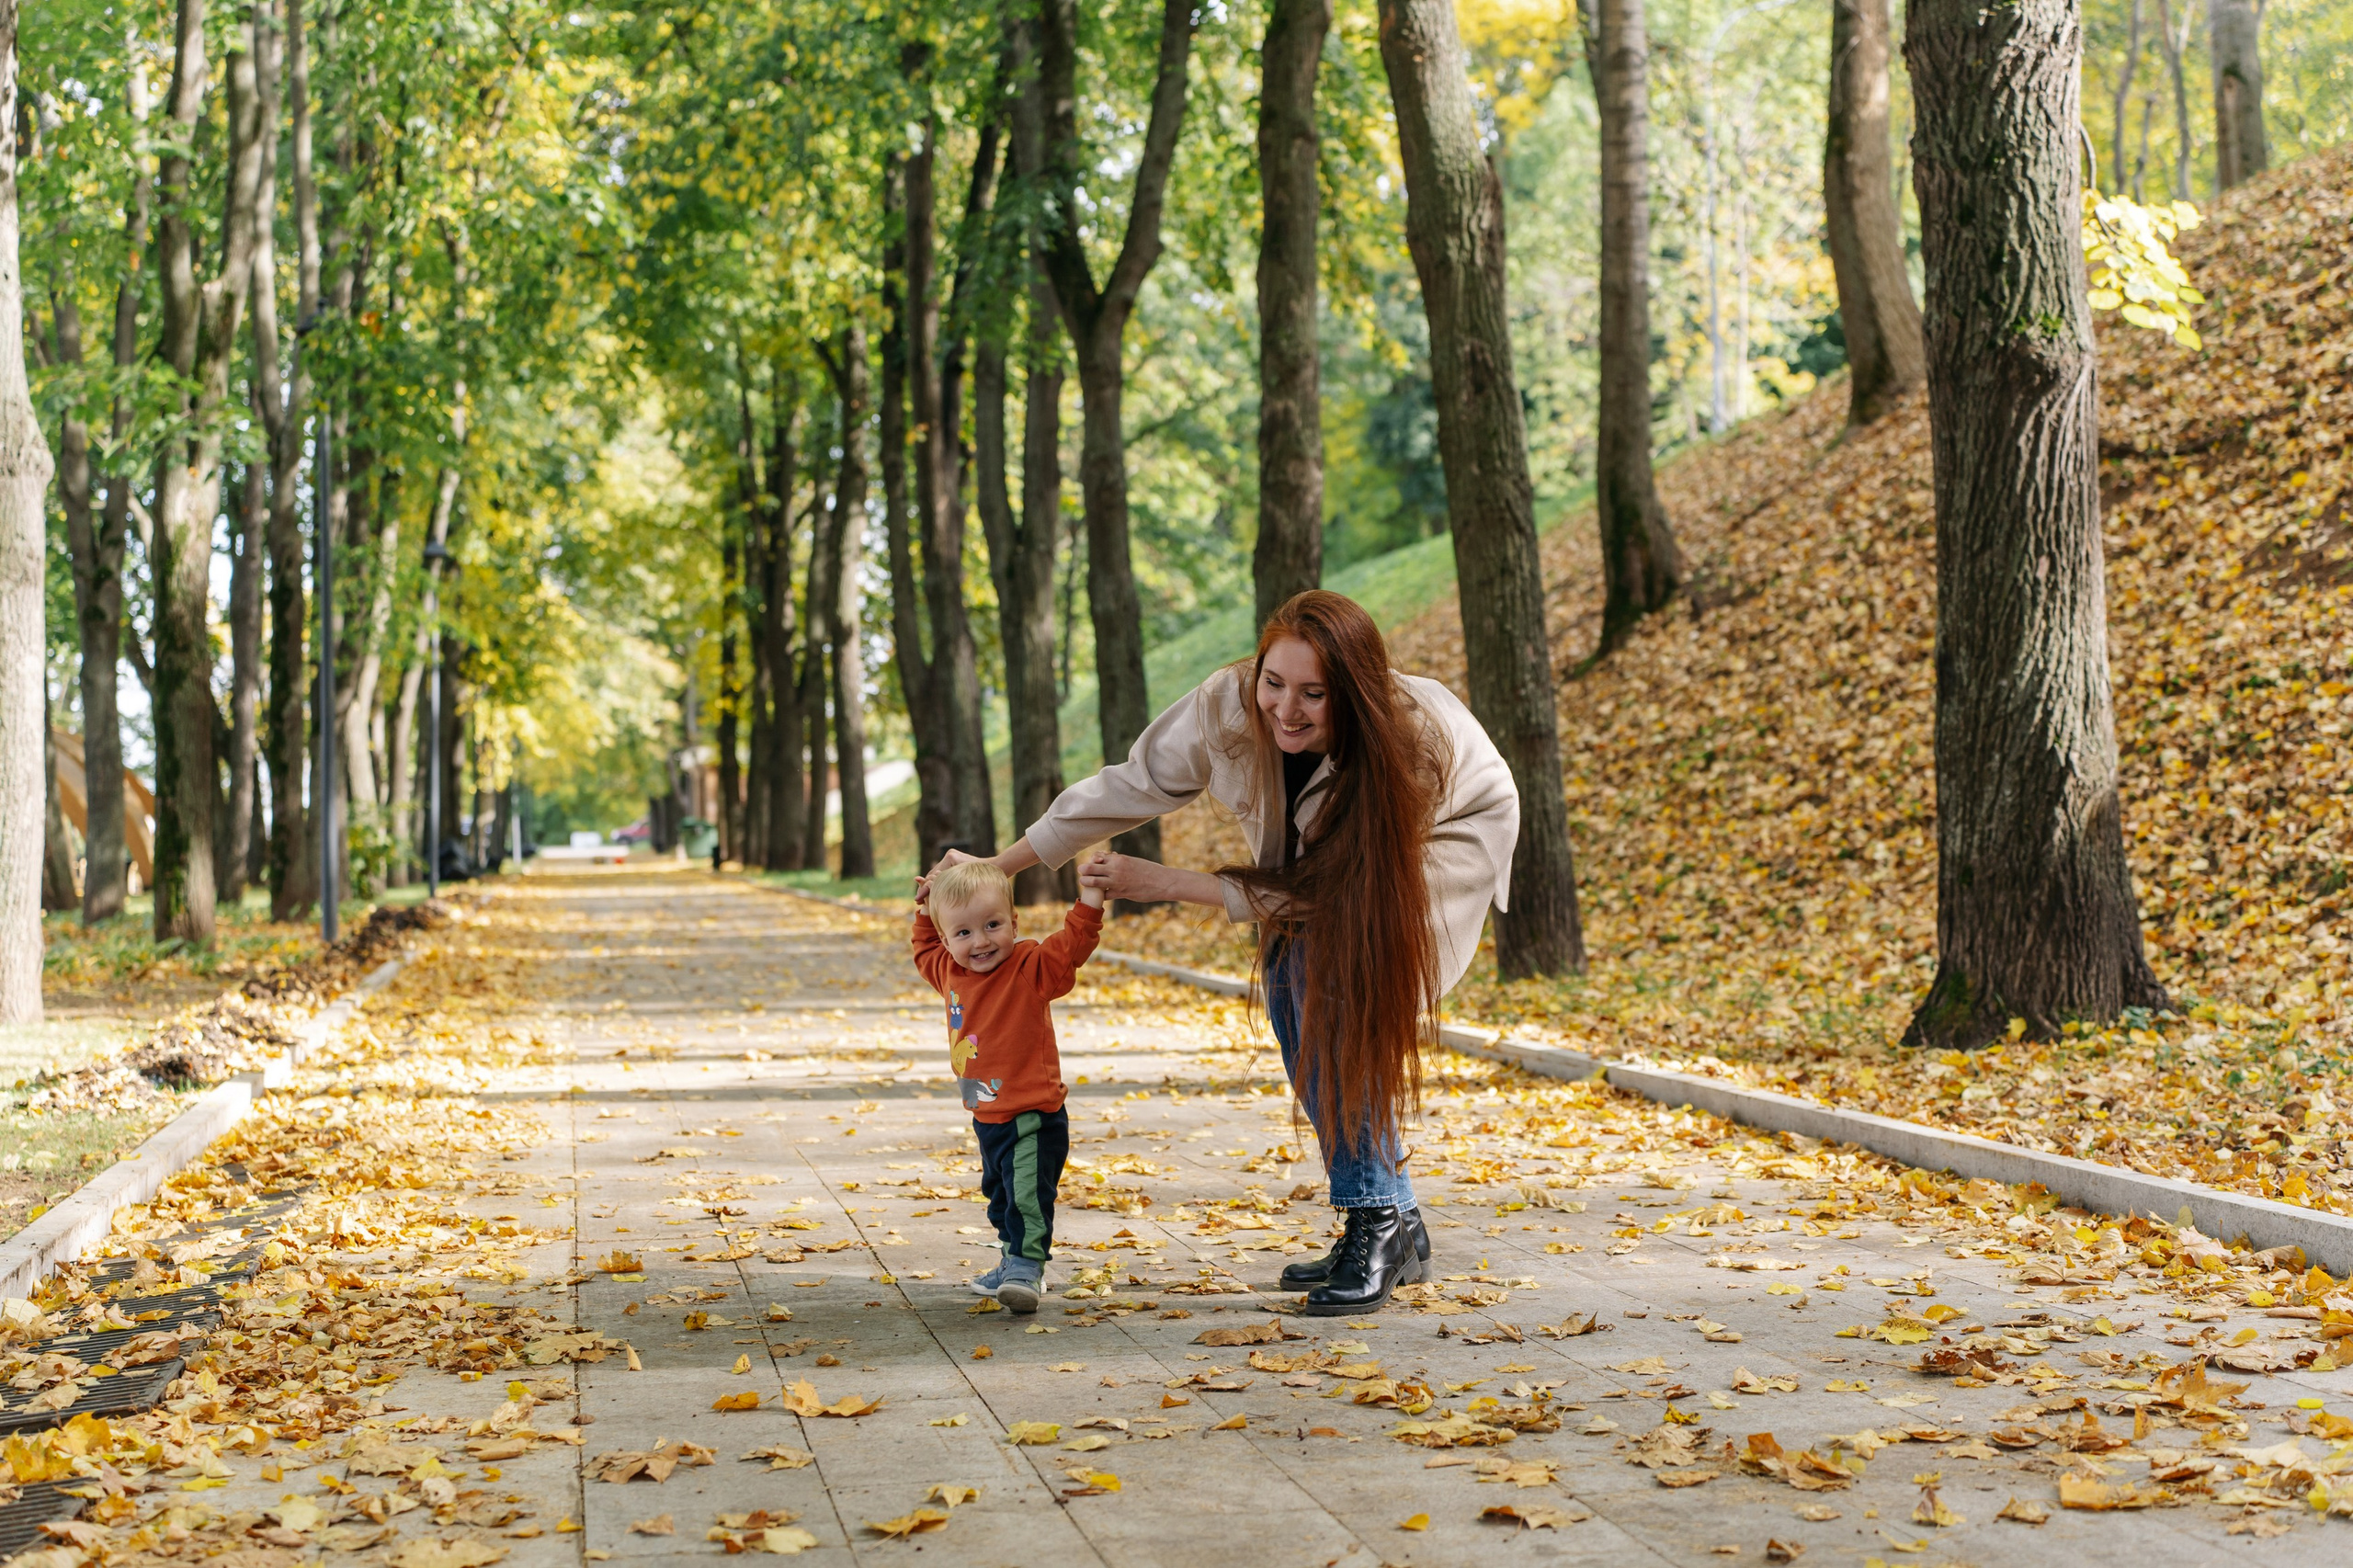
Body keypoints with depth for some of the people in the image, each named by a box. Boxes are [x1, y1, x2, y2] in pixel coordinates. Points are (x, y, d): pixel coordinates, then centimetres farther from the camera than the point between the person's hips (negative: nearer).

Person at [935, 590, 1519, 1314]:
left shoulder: (1410, 742, -41)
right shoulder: (1226, 708, -31)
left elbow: (1324, 889, -32)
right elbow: (1125, 790, -16)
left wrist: (1162, 883, -32)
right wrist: (996, 868, -11)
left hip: (1448, 828, -5)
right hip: (1328, 841, 5)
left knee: (1337, 983, -26)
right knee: (1289, 978, -12)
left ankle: (1378, 1220, -18)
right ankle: (1395, 1229, -1)